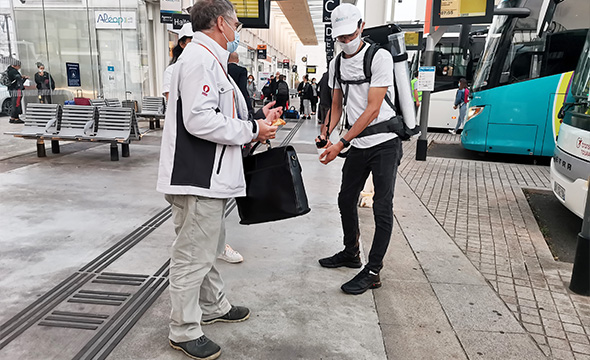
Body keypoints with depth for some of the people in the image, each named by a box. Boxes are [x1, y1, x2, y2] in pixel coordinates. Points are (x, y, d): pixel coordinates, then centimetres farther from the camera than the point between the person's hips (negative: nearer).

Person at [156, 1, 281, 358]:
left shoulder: (211, 59, 19)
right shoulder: (200, 58, -16)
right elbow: (199, 120, -25)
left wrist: (257, 117, 11)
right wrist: (252, 130, -17)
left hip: (209, 177, 11)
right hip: (198, 179, -11)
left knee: (209, 248, 23)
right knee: (193, 256, 1)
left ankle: (214, 306, 41)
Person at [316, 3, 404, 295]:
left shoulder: (379, 57, -15)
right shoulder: (336, 64, 7)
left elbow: (373, 110, -21)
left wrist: (341, 144, -24)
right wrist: (326, 132, -6)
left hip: (384, 142, -7)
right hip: (358, 145, 7)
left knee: (382, 208, -4)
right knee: (346, 200, 14)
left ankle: (372, 272, 6)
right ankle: (351, 253, 34)